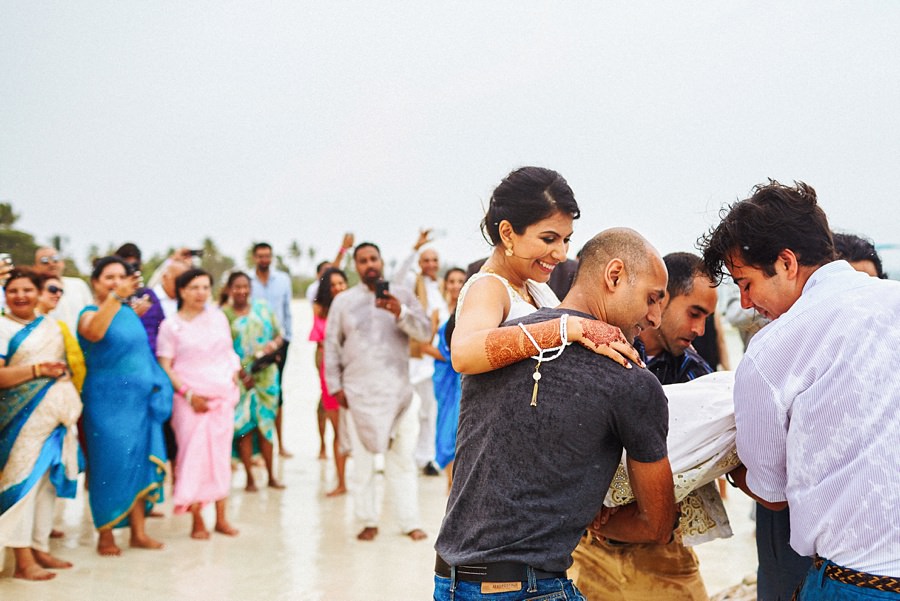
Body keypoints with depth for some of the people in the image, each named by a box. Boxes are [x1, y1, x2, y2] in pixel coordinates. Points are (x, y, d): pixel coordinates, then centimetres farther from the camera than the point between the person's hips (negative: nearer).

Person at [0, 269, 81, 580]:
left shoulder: (53, 326, 15)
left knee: (48, 481, 9)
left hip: (56, 414, 6)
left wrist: (73, 406, 10)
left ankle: (40, 548, 19)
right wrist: (38, 370, -21)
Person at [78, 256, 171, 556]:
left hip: (141, 401, 6)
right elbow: (93, 332, -32)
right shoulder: (90, 313, -7)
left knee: (140, 463, 8)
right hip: (108, 402, -6)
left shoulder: (130, 313, 12)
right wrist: (115, 297, -40)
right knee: (110, 465, -2)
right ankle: (106, 535, 11)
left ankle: (138, 531, 17)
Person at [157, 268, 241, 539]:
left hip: (223, 396, 4)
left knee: (221, 455, 5)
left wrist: (234, 377, 4)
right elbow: (165, 367, -4)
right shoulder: (170, 326, -1)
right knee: (194, 456, -4)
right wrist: (188, 394, -12)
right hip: (190, 400, -3)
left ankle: (221, 517, 13)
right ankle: (197, 521, 5)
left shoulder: (218, 316, 11)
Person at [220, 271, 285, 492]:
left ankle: (271, 475, 14)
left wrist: (272, 345, -9)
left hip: (266, 374, 3)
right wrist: (241, 373, -14)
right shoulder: (224, 314, -4)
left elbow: (278, 335, 13)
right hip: (239, 377, -3)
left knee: (266, 422, 7)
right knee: (244, 424, -3)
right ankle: (250, 478, 5)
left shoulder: (262, 308, 8)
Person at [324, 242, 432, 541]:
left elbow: (425, 332, -4)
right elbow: (332, 345, 9)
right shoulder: (343, 301, 7)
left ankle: (410, 521, 8)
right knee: (362, 458, 3)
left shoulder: (402, 296, 6)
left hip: (397, 390, 0)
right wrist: (335, 386, 4)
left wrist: (400, 312, -20)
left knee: (402, 457, 1)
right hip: (359, 391, 0)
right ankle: (368, 521, 13)